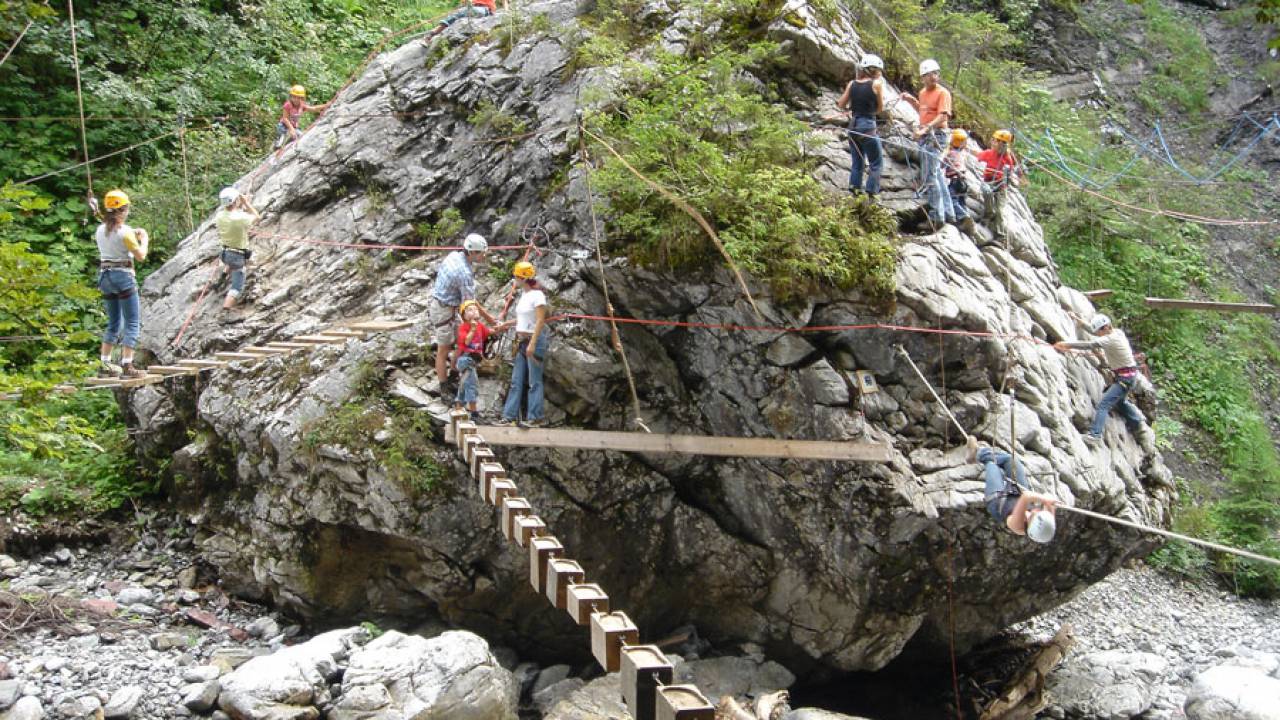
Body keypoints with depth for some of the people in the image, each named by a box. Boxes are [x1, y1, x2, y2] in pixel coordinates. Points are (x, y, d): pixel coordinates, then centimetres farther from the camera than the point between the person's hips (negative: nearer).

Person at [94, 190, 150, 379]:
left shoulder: (100, 230, 7)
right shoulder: (125, 231, -14)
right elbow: (140, 256, -11)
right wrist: (144, 239, 5)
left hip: (105, 276, 7)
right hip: (123, 275, -7)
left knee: (113, 324, 18)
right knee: (132, 323, -2)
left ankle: (105, 365, 16)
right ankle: (127, 366, -9)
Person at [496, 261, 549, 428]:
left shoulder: (537, 295, -14)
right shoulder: (524, 294, 12)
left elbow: (540, 321, -18)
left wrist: (532, 344, -22)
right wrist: (508, 324, 18)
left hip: (534, 340, -9)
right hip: (522, 341, 9)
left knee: (534, 381, -2)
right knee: (516, 381, 8)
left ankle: (536, 417, 3)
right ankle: (509, 417, 11)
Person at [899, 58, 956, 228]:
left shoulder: (943, 93, -9)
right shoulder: (923, 92, 16)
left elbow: (943, 116, -21)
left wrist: (926, 128, -32)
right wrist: (911, 100, 20)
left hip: (936, 136, -9)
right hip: (926, 137, 9)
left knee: (929, 177, -13)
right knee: (936, 175, 14)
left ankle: (937, 216, -10)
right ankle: (948, 213, 22)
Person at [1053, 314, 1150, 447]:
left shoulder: (1111, 339, -24)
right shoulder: (1116, 332, 3)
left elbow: (1089, 345, -31)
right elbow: (1093, 329, 17)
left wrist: (1066, 345, -31)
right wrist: (1077, 319, 16)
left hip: (1126, 377, -10)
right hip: (1125, 376, 10)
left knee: (1104, 404, -18)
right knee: (1118, 400, 30)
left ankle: (1095, 434, -29)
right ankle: (1138, 423, 44)